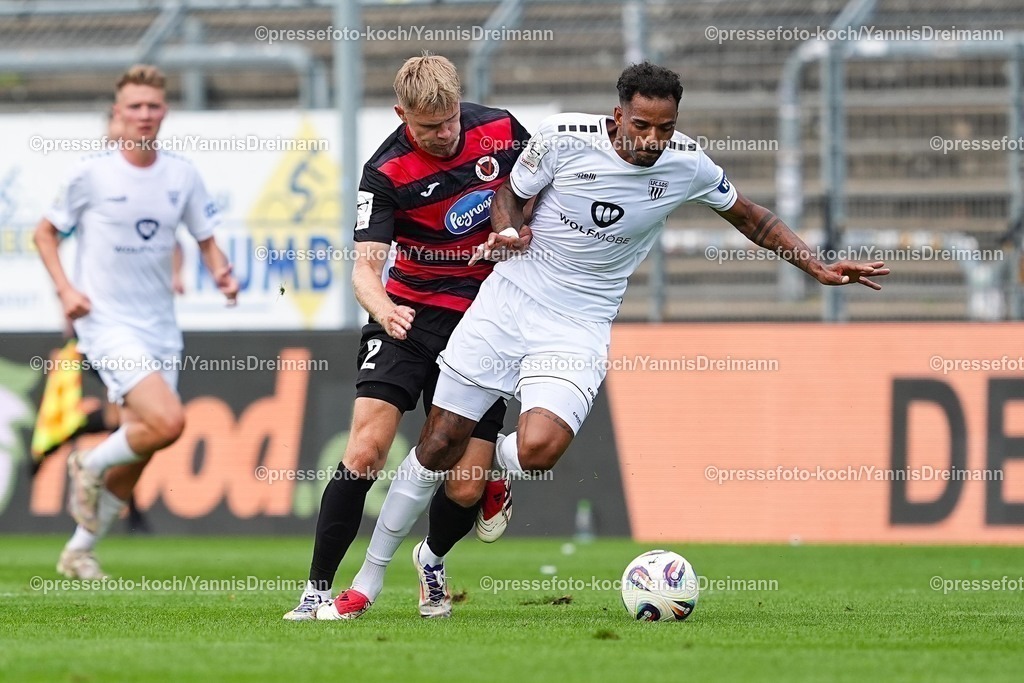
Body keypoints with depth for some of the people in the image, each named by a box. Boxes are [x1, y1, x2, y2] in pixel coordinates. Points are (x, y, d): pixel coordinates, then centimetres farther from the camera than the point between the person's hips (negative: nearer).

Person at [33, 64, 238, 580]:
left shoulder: (182, 176, 4)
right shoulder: (92, 174, -6)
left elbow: (206, 241, 13)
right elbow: (45, 232, 5)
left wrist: (222, 273, -8)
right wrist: (65, 289, -9)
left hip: (160, 327, 5)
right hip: (108, 324, -5)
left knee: (137, 455, 7)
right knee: (167, 421, -25)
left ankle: (79, 550, 23)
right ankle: (89, 467, 3)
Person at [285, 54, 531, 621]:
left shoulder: (501, 131, -6)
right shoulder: (387, 171, -15)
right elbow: (365, 265, -22)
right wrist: (385, 311, -42)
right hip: (410, 313, -2)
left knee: (464, 488, -4)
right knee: (365, 451, -19)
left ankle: (432, 562, 30)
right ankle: (318, 589, -9)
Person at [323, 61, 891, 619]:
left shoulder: (688, 166, -7)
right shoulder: (563, 137, -12)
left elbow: (748, 216, 11)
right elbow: (510, 193, 5)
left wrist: (818, 268, 7)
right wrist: (507, 230, -16)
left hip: (579, 329, 0)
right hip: (509, 300, 0)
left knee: (538, 449, -26)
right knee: (437, 447, -1)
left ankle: (495, 464, 13)